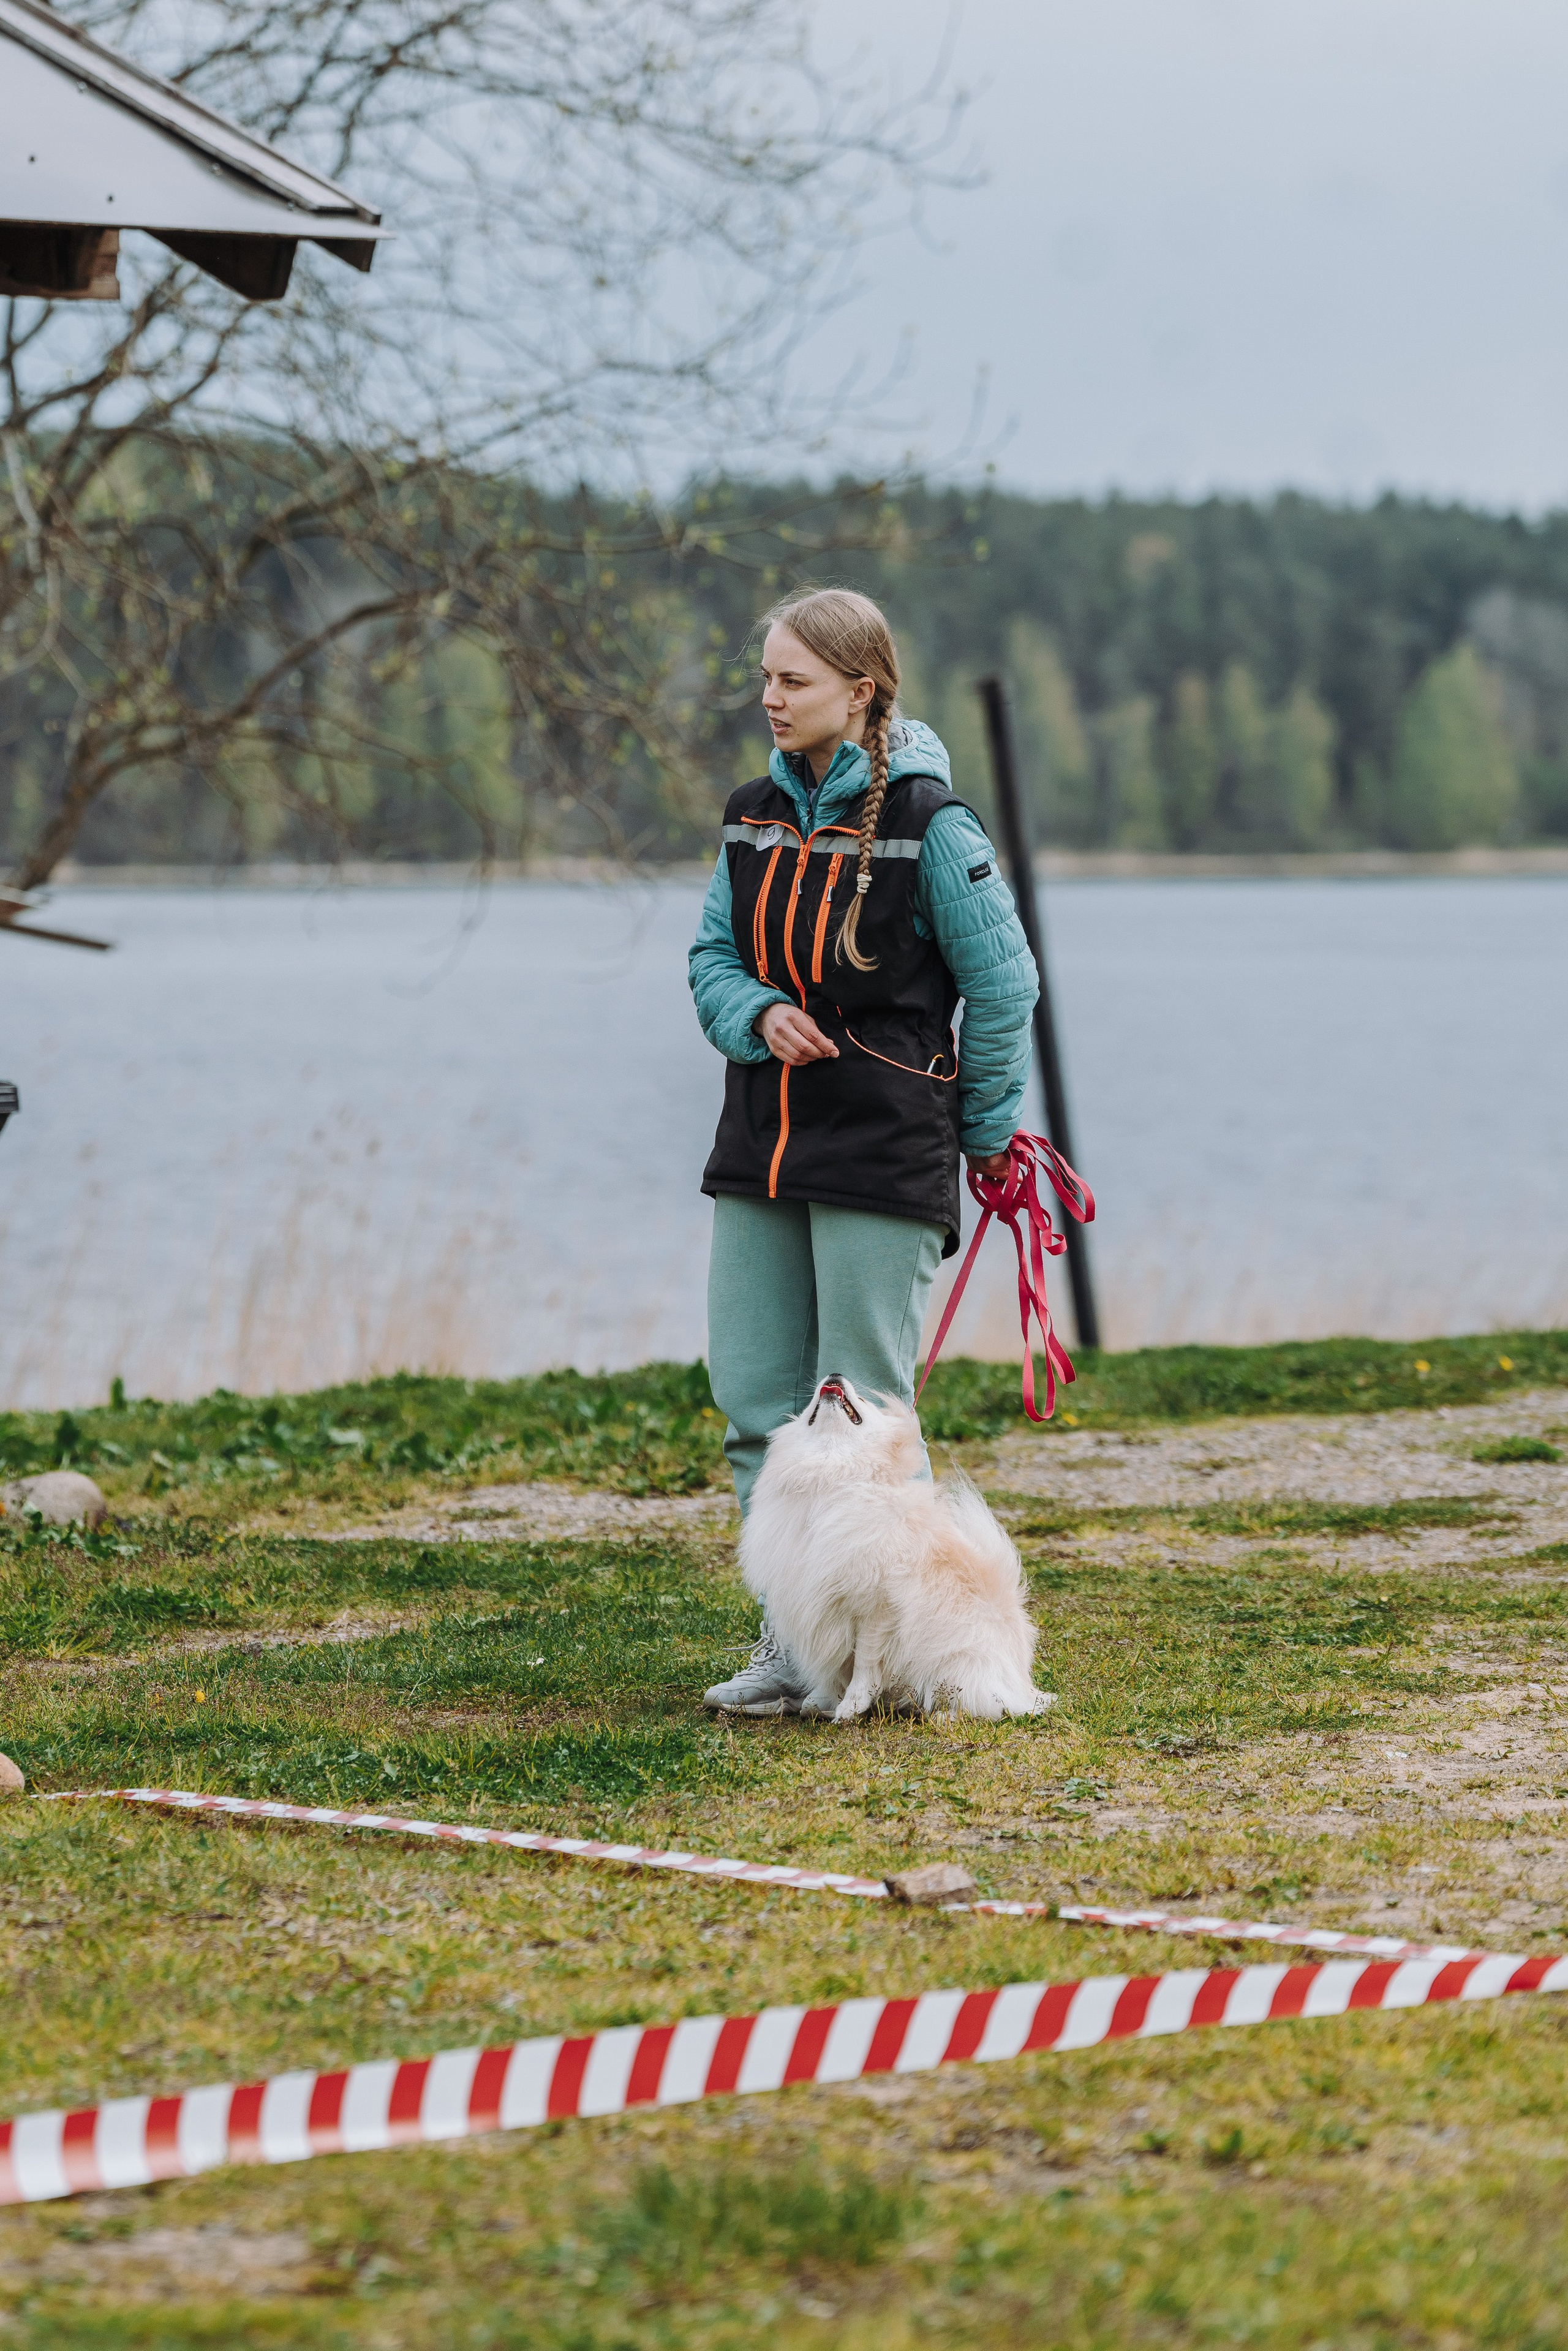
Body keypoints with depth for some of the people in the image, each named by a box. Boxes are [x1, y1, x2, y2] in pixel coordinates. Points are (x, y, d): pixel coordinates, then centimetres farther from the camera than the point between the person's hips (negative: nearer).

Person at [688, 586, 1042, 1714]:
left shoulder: (926, 823, -10)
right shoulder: (756, 815, 9)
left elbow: (1003, 984, -4)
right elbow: (713, 958, 15)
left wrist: (985, 1131, 4)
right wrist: (760, 1016, -7)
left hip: (881, 1156, -6)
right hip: (761, 1151, 6)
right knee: (757, 1408, 6)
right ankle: (793, 1644, 14)